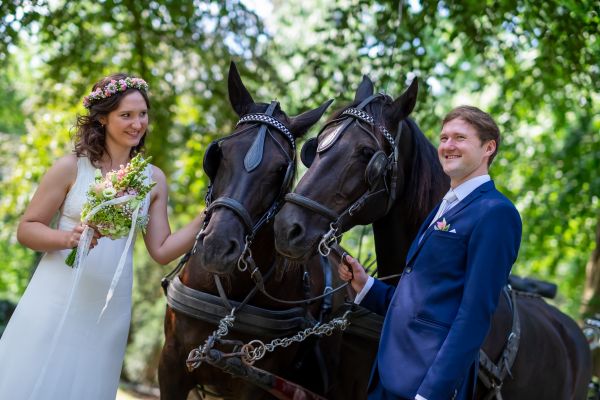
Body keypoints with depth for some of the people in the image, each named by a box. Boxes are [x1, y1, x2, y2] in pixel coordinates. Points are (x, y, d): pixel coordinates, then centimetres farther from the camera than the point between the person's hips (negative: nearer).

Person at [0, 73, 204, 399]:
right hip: (57, 297, -3)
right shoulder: (71, 168, -5)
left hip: (110, 309, 3)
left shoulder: (153, 179, 5)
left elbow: (162, 251, 4)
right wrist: (67, 238, -20)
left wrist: (208, 217, -7)